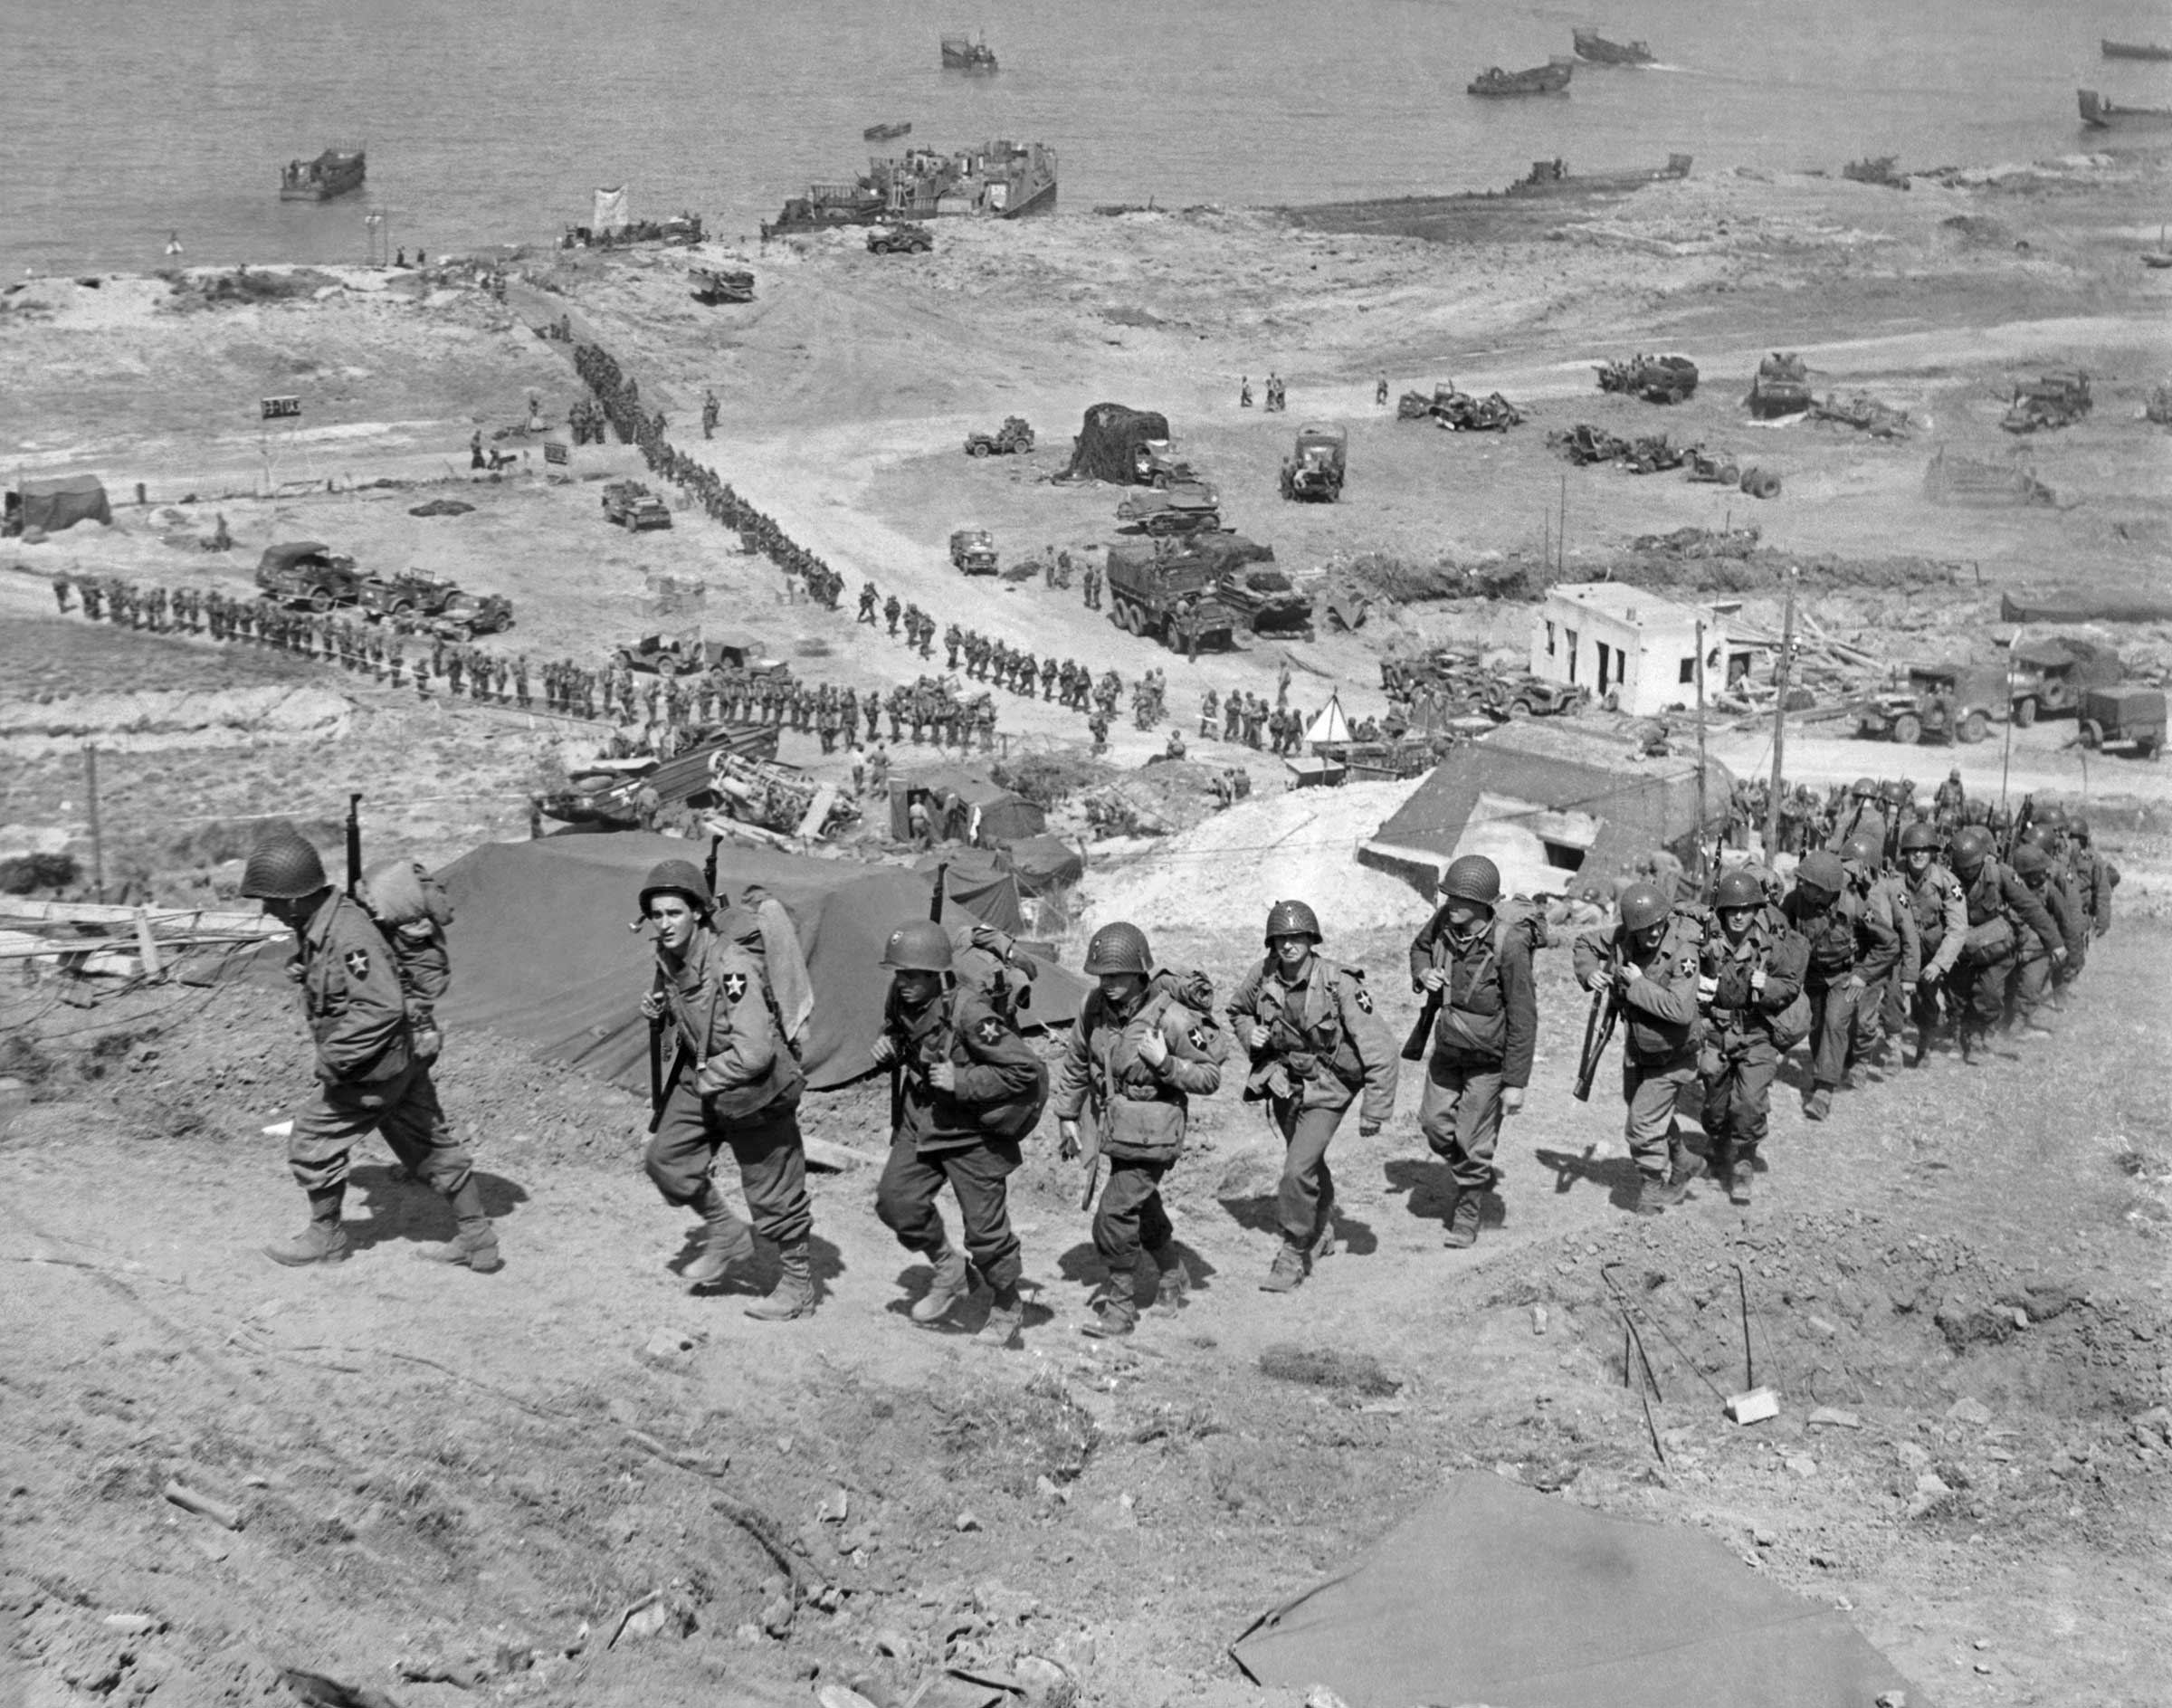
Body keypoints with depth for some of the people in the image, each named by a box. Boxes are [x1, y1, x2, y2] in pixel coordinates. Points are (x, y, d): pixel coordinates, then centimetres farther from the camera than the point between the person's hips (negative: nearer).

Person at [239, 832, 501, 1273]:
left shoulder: (347, 935, -26)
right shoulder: (319, 924, 5)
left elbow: (381, 1007, -31)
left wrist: (333, 1058, -25)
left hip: (374, 1066, -10)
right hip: (404, 1056, 10)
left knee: (312, 1139, 4)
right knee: (430, 1144, 13)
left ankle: (325, 1238, 21)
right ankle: (477, 1241, 20)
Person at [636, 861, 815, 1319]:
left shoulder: (730, 966, -29)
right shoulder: (668, 957, -3)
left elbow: (754, 1053, -32)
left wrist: (707, 1080, -17)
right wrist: (658, 1012, -1)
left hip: (753, 1088, -8)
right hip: (700, 1079, 8)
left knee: (772, 1193, 3)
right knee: (666, 1158, 7)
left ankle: (798, 1287, 21)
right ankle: (726, 1236, 27)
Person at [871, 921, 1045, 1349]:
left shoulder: (969, 1012, -27)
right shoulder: (902, 1005, -5)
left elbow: (1026, 1069, -27)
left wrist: (961, 1082, -28)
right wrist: (886, 1051, -6)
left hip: (973, 1134, -7)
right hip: (920, 1124, 7)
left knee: (985, 1229, 1)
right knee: (895, 1201, -2)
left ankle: (1008, 1310, 25)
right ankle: (949, 1273, 22)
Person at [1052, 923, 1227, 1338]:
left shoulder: (1172, 1019, -24)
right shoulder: (1096, 1005, -8)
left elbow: (1210, 1078, -15)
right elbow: (1076, 1060, 8)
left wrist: (1166, 1063, -30)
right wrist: (1067, 1115, 10)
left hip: (1152, 1137, -7)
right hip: (1115, 1131, 7)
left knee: (1113, 1217, -10)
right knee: (1143, 1207, 25)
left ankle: (1120, 1306, 7)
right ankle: (1172, 1275, 49)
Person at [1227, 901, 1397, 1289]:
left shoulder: (1339, 986, -26)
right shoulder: (1263, 975, -13)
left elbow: (1379, 1053, -22)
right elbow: (1236, 1011, 12)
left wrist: (1375, 1110, -20)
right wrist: (1249, 1032, -9)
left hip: (1327, 1088, -5)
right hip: (1283, 1081, 5)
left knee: (1298, 1171, -17)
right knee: (1309, 1163, 23)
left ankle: (1294, 1254, 1)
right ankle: (1322, 1233, 47)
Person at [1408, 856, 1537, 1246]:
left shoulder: (1509, 946, -28)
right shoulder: (1443, 921, -13)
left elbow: (1523, 1020, -20)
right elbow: (1419, 947, 13)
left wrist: (1516, 1082, -18)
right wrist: (1422, 973, -11)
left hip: (1489, 1058, -6)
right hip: (1447, 1048, 6)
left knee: (1473, 1142, 3)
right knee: (1435, 1126, 14)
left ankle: (1466, 1220, 24)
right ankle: (1479, 1176, 42)